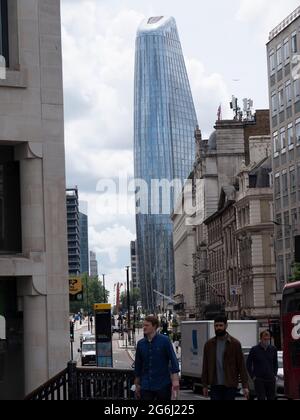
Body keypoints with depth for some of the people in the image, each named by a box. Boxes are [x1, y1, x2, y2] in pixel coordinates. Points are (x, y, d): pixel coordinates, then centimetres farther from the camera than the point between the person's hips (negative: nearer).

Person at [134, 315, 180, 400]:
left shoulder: (164, 341, -6)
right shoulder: (141, 343, 4)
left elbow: (173, 360, -7)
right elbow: (138, 365, 12)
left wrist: (175, 380, -15)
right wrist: (137, 384, 14)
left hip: (163, 384, -3)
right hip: (146, 386, 3)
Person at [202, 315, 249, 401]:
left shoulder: (235, 344, -2)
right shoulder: (209, 344, 7)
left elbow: (241, 366, -4)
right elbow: (205, 367, 10)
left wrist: (245, 386, -10)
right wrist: (205, 385, 6)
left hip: (230, 385, -2)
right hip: (215, 385, 2)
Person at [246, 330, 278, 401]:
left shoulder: (273, 349, 7)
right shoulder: (254, 349, -3)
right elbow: (248, 364, 3)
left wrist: (275, 375, 10)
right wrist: (253, 376, -2)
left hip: (271, 379, 3)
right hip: (259, 380, -3)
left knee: (272, 398, 7)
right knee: (261, 398, -7)